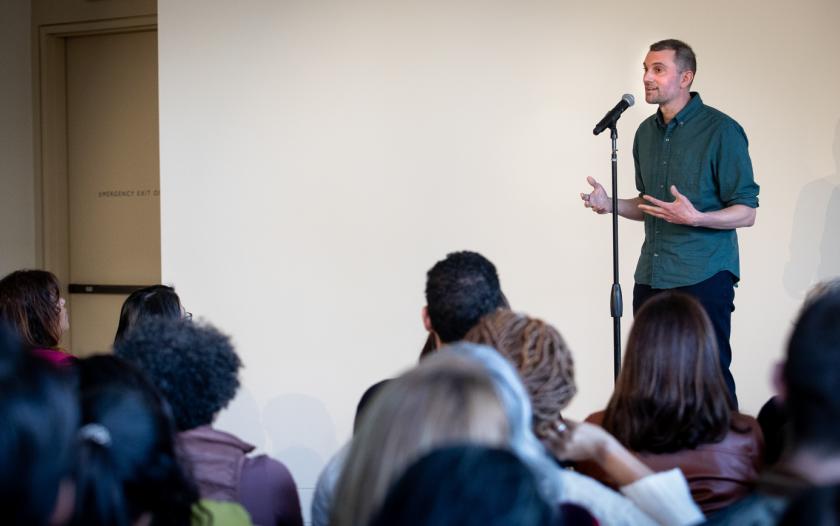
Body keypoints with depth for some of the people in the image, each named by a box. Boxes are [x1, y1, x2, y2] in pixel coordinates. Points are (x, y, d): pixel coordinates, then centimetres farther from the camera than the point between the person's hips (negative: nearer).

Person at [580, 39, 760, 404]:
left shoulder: (721, 131, -7)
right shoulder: (646, 132, 13)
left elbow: (746, 213, -7)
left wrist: (695, 217, -24)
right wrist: (610, 205, 5)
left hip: (703, 277, -6)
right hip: (651, 278, 6)